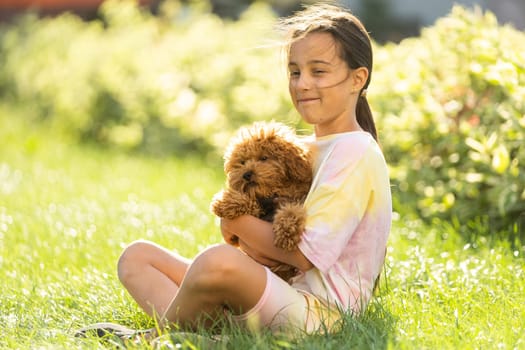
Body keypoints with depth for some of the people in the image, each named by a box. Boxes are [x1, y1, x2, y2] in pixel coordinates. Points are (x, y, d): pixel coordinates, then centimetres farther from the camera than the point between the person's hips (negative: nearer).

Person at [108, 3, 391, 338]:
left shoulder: (355, 153, -10)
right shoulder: (304, 149, 19)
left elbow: (305, 254, -16)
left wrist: (236, 220, -4)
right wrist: (251, 238, -6)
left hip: (318, 311, -10)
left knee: (219, 262, -39)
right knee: (136, 256, 7)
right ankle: (186, 325, -22)